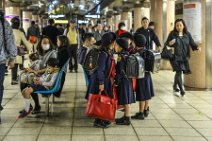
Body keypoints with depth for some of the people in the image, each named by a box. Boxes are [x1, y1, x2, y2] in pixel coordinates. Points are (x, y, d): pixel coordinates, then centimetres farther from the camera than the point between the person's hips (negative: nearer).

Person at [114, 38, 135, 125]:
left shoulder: (121, 57, -18)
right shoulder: (126, 55, 10)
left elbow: (120, 71, -20)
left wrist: (116, 82, -16)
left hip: (123, 81, -9)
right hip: (127, 80, 9)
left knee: (126, 101, -3)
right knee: (126, 101, 15)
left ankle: (127, 119, 3)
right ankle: (126, 117, 25)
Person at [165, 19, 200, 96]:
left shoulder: (187, 34, 4)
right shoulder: (172, 34, -5)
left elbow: (192, 44, 2)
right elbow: (166, 44, -2)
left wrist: (197, 47, -18)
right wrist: (170, 43, -25)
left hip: (184, 57, 4)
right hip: (175, 56, -4)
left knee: (178, 72, 16)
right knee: (179, 71, -14)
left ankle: (175, 86, 38)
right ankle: (181, 89, -10)